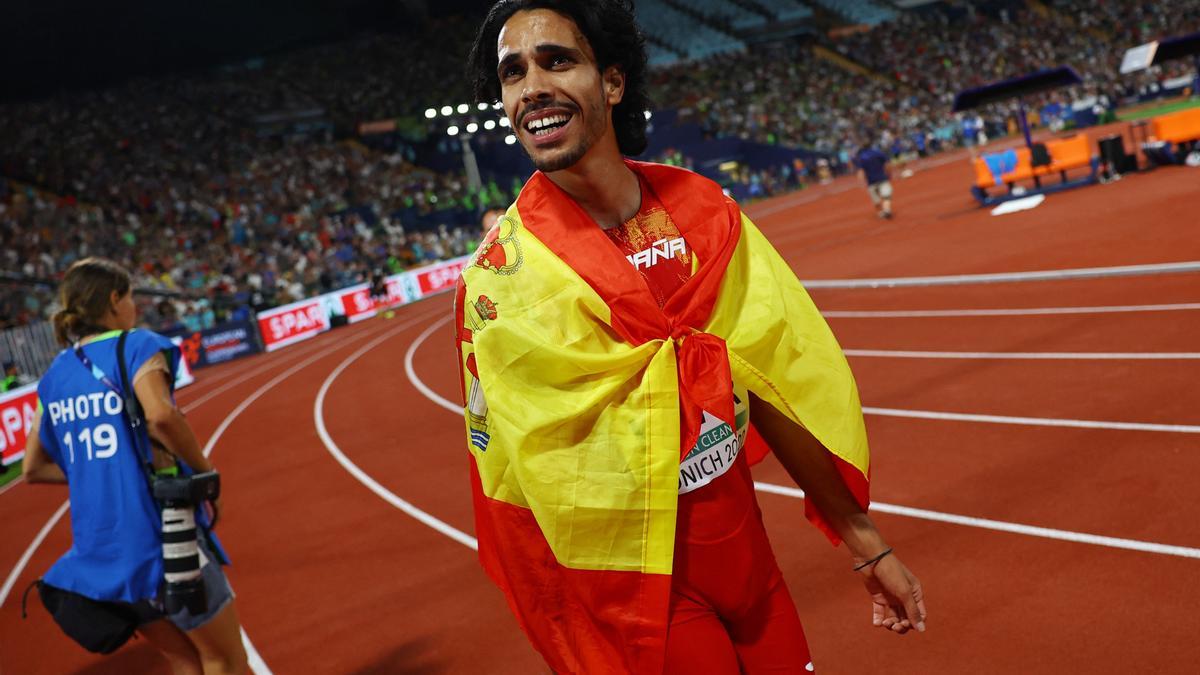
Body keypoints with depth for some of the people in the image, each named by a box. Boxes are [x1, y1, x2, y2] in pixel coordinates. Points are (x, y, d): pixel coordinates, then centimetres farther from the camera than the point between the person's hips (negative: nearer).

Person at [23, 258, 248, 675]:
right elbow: (161, 415, -25)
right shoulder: (135, 346, -7)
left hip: (96, 551, 7)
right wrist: (203, 468, -11)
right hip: (158, 537, -7)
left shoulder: (55, 375, 13)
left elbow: (34, 469, 17)